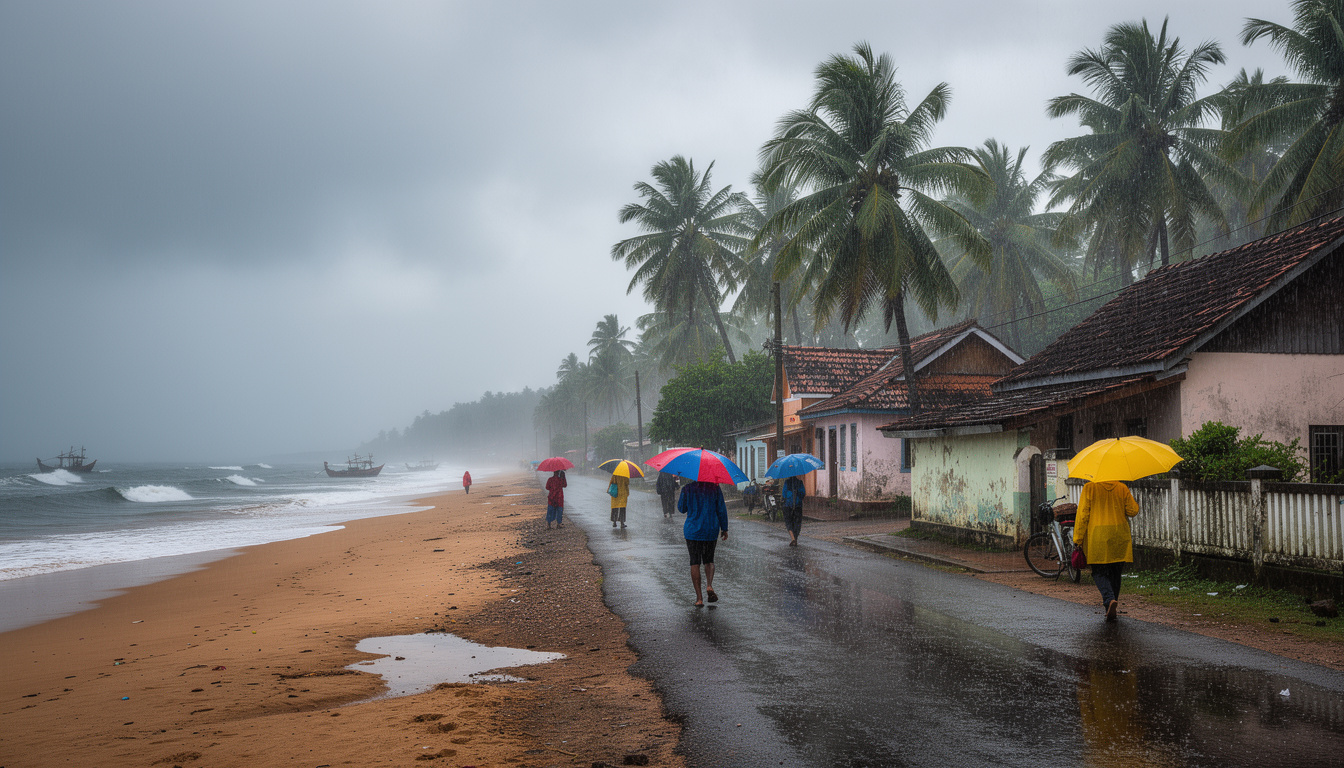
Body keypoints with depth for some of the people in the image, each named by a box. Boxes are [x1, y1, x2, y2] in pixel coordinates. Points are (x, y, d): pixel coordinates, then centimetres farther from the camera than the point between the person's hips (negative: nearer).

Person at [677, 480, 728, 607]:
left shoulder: (688, 488, -7)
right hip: (711, 531, 2)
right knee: (709, 560, 19)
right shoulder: (714, 488, -4)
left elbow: (682, 509, 4)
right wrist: (724, 529, 7)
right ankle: (709, 585, -9)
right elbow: (721, 509, -2)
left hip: (692, 531, -1)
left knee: (695, 563, 5)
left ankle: (699, 598, -1)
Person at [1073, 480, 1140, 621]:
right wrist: (1135, 502, 27)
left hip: (1097, 538, -3)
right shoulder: (1122, 488, 2)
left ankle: (1109, 600, -20)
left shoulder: (1089, 488, -5)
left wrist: (1078, 540, -2)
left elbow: (1083, 514, -7)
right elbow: (1132, 511, 3)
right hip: (1119, 537, 3)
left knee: (1099, 572, 4)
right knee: (1115, 573, 15)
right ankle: (1112, 609, 17)